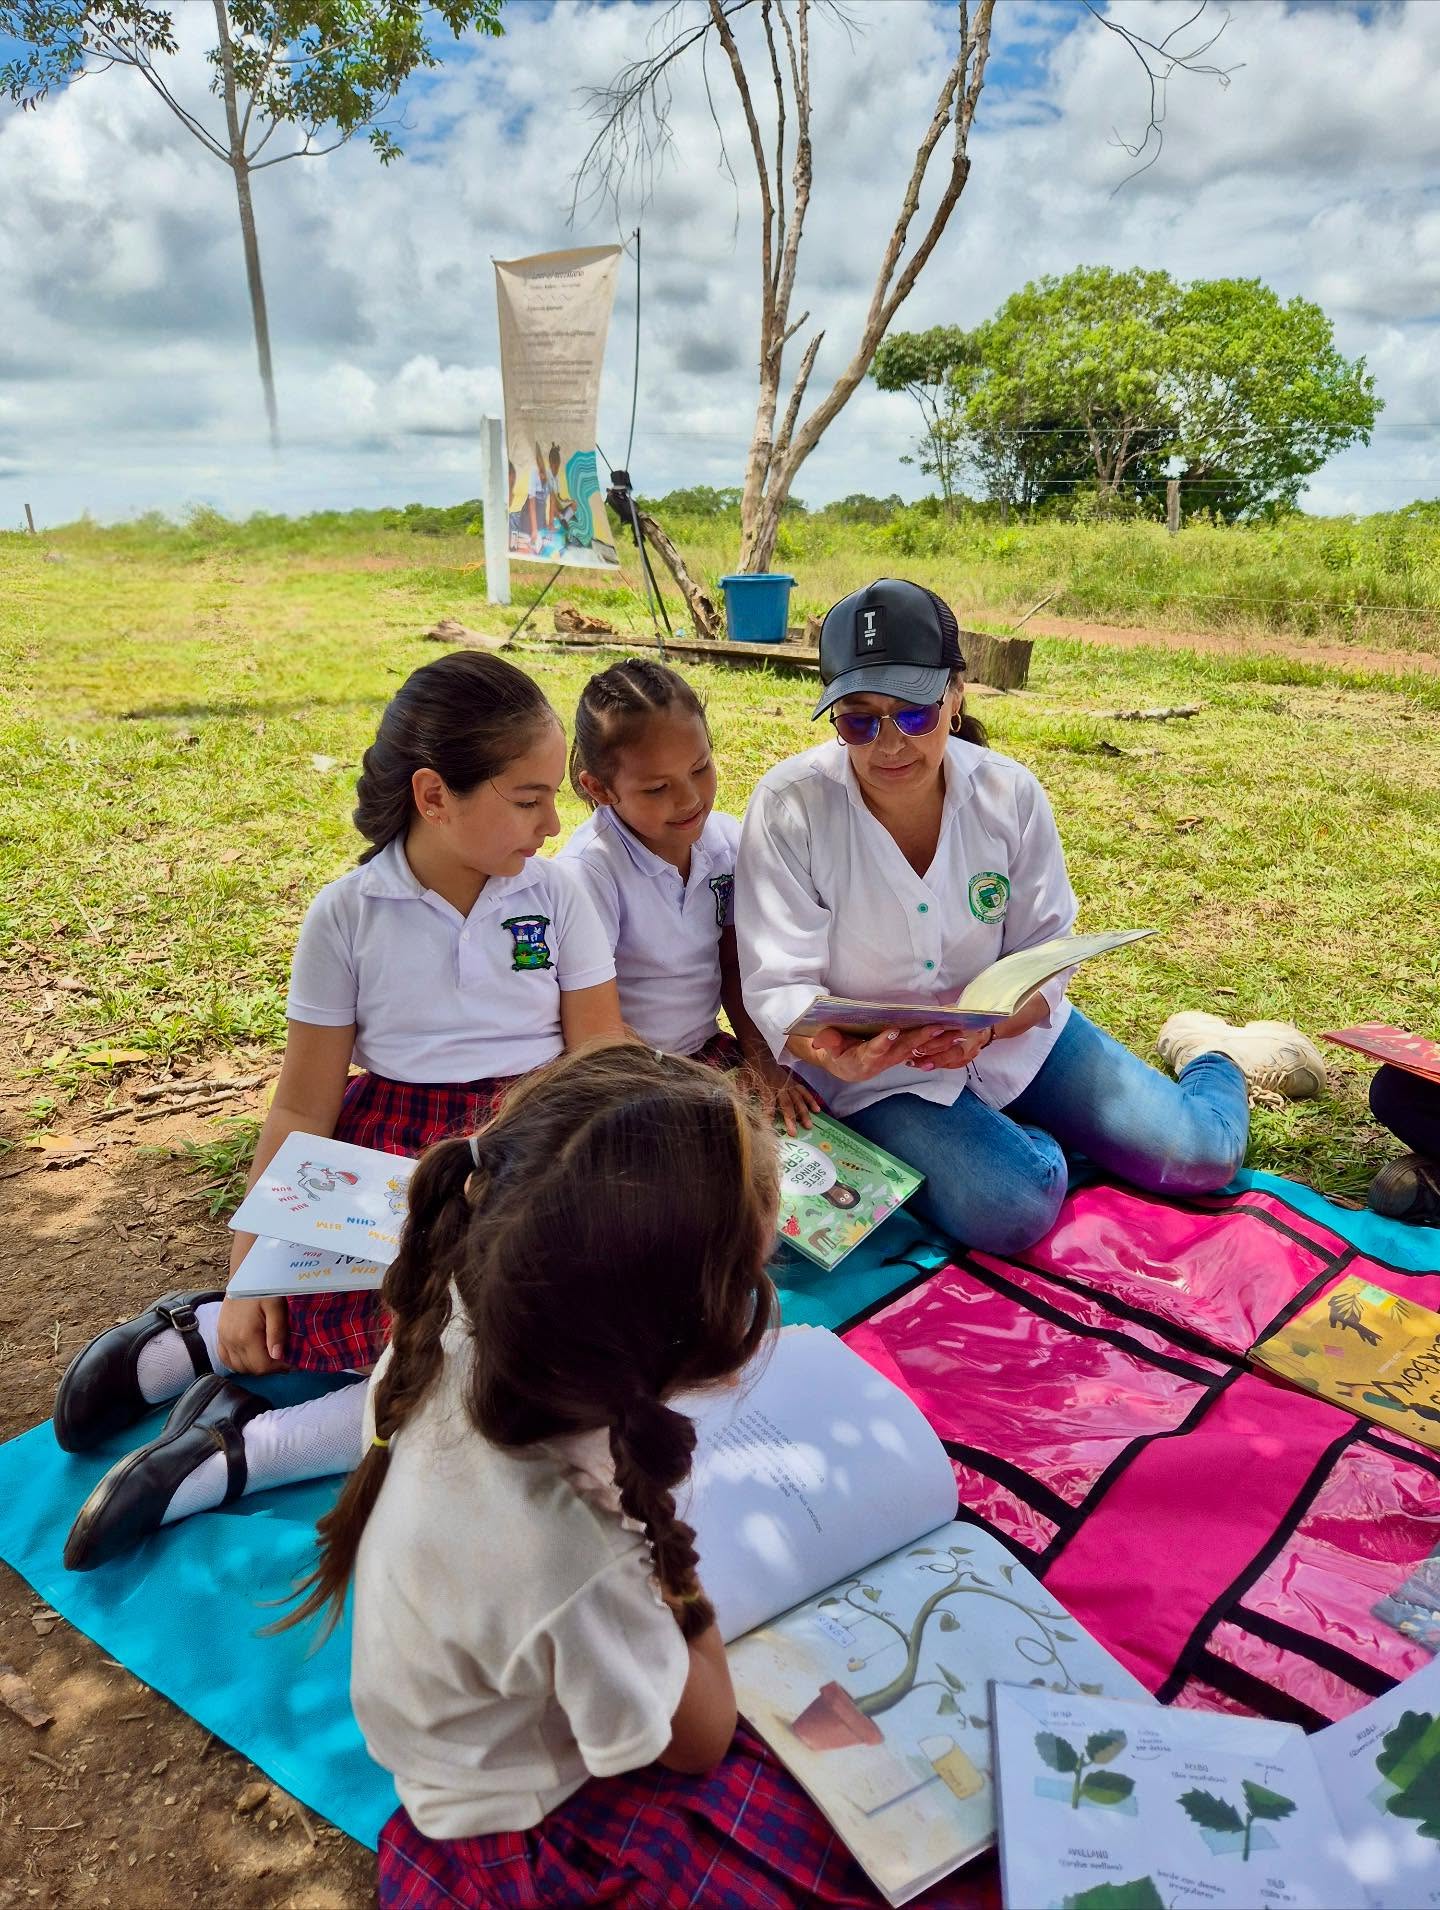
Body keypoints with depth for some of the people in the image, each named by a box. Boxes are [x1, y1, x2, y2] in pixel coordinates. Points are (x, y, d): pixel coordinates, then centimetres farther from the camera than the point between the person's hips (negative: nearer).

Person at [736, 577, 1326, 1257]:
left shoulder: (1008, 792, -11)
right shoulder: (788, 807, -19)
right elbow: (778, 986, -17)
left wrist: (984, 1026, -28)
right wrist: (835, 1053, -39)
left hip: (1010, 1030, 3)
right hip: (874, 1067, -3)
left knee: (1198, 1156, -3)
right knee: (1011, 1209, -29)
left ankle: (1210, 1053, 32)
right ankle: (1022, 1140, 8)